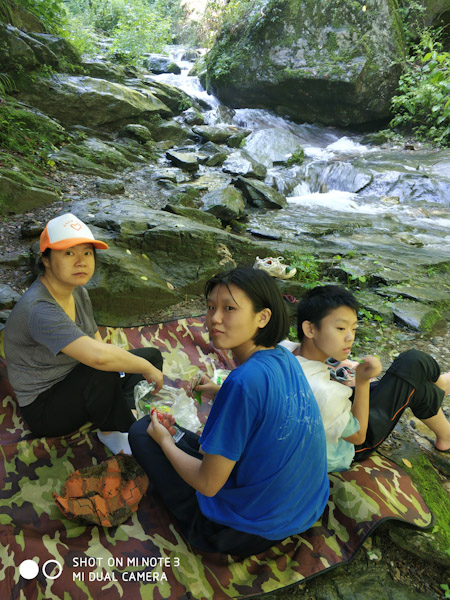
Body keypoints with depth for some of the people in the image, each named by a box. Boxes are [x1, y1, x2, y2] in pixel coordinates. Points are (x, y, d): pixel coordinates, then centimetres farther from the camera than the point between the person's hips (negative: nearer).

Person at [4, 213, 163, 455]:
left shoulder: (77, 292, -2)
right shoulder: (39, 310, -32)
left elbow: (96, 343, 4)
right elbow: (99, 356, -44)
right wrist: (146, 369, -27)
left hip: (78, 387, 9)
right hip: (44, 408, -9)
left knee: (152, 355, 5)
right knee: (102, 372, -37)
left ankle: (111, 430, -7)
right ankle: (122, 434, -9)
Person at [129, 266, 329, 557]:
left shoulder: (244, 382, -32)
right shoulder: (286, 359, -7)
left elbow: (208, 484, -21)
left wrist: (165, 441, -5)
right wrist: (220, 390, 13)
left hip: (250, 531, -7)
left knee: (142, 430, 2)